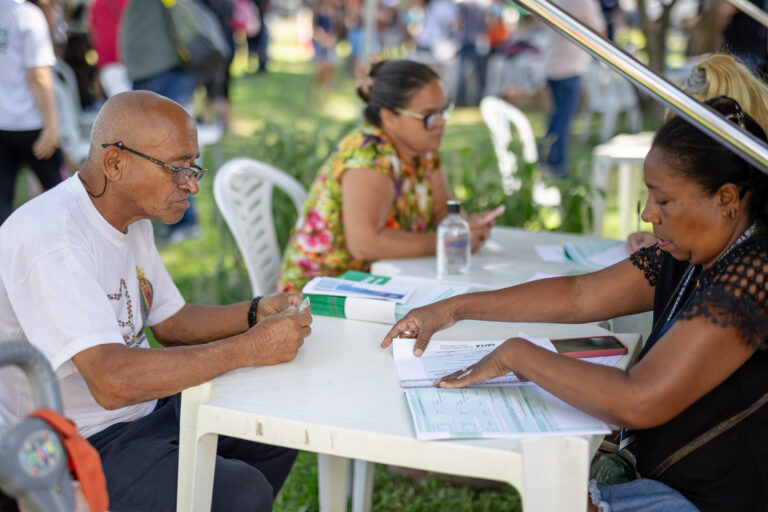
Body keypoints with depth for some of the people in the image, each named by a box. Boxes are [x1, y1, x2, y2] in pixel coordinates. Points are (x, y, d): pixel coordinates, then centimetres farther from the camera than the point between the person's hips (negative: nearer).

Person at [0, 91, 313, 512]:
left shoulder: (132, 221, 6)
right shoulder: (51, 240, -27)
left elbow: (171, 324, 15)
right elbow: (113, 382, -36)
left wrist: (257, 313, -3)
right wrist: (248, 348, -30)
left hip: (144, 407, 10)